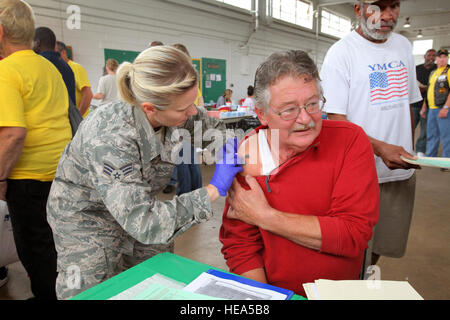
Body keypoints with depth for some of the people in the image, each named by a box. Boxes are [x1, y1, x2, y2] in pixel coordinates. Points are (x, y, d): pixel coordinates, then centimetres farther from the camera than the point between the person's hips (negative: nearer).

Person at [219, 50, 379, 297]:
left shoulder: (350, 140, -9)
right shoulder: (244, 156, -6)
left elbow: (355, 233, -15)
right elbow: (239, 245, -3)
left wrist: (264, 216, -16)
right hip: (272, 292, 1)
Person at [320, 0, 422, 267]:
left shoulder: (404, 46, 12)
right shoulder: (342, 52, -9)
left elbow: (407, 105, 18)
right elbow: (337, 122, -15)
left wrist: (409, 154, 13)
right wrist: (380, 147, -28)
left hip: (401, 173, 6)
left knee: (385, 245, 18)